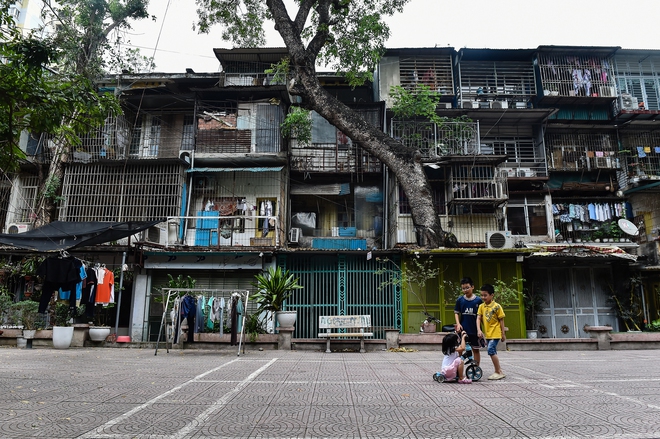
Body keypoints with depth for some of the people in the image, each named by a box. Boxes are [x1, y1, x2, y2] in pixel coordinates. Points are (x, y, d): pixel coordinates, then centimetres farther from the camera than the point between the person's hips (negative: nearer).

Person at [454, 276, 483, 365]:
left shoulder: (478, 300, -4)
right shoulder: (460, 300, 0)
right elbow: (456, 312, 7)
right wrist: (458, 324, -6)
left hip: (474, 330, -1)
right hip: (463, 329, 1)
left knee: (476, 350, 9)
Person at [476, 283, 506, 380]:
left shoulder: (496, 306, -11)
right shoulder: (482, 306, 4)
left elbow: (501, 320, -6)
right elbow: (478, 318, 0)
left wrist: (503, 334, -4)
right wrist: (479, 330, -15)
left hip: (495, 333, -6)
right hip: (487, 334, 6)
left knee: (491, 351, -14)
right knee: (493, 352, 12)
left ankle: (498, 372, -2)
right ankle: (499, 371, 24)